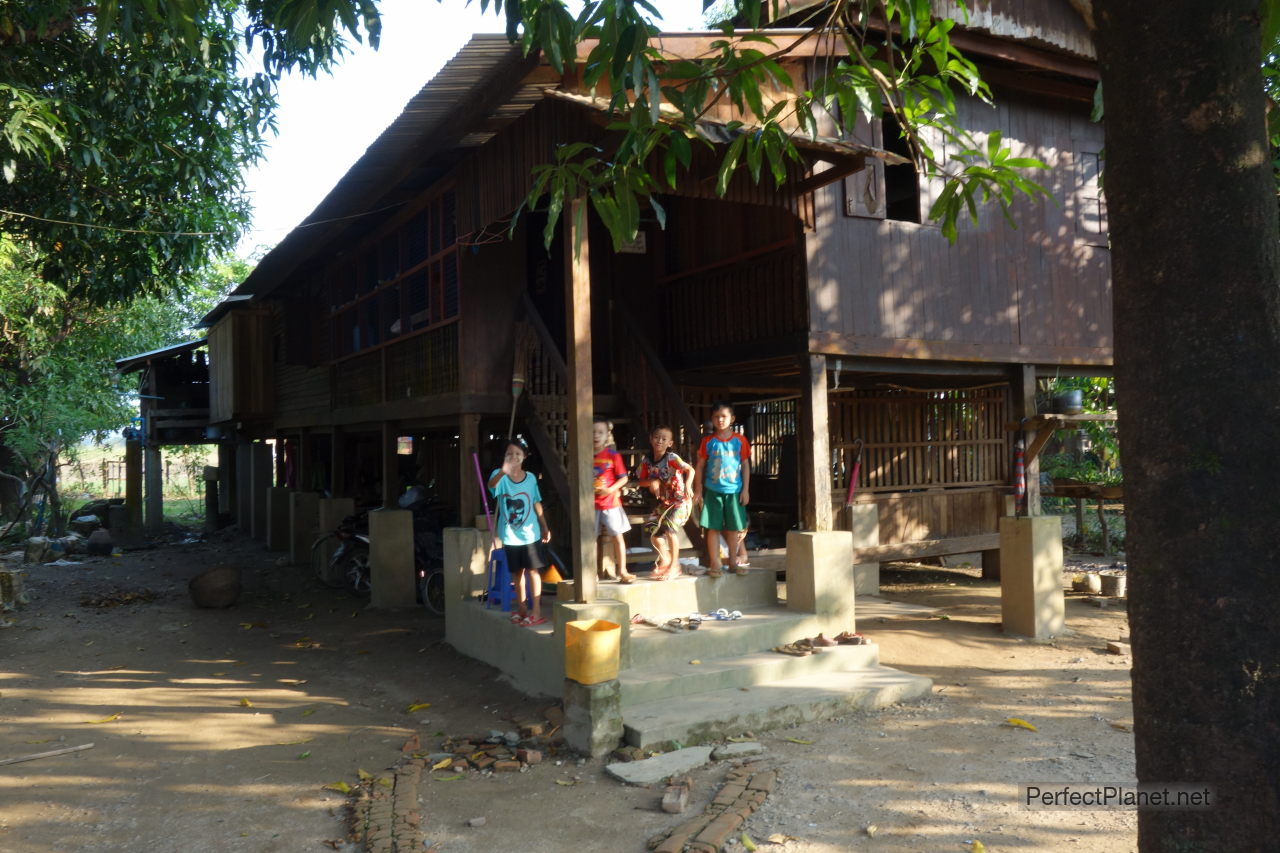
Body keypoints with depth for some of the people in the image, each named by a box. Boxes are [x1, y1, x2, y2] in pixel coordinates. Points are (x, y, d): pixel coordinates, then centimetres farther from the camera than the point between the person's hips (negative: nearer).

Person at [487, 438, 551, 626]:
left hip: (530, 533, 0)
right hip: (510, 535, 0)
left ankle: (536, 611, 2)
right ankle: (522, 608, 26)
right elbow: (492, 484, -35)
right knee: (517, 572, 13)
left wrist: (545, 527, 10)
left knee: (532, 570, -1)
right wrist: (503, 472, -57)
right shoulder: (500, 476, -10)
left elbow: (536, 504, 8)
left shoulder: (530, 478, -2)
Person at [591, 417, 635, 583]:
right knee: (596, 538, 10)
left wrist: (611, 489, -19)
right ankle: (599, 571, 22)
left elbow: (623, 478, -5)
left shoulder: (613, 455, -6)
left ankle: (622, 571, 5)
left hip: (610, 502, -3)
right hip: (592, 504, 3)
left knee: (617, 536, -1)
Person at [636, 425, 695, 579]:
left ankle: (674, 566, -9)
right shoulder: (647, 461, -2)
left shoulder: (671, 458, -18)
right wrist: (652, 482, -17)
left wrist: (688, 485, -40)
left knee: (670, 525, -24)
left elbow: (690, 470, -23)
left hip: (680, 499, -7)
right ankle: (665, 560, 23)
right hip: (664, 501, 7)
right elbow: (642, 481, 4)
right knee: (651, 526, 1)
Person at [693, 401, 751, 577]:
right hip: (713, 491, 0)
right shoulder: (708, 441, 0)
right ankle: (714, 564, 8)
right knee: (713, 528, 1)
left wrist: (745, 490, 0)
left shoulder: (740, 440, 0)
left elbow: (745, 466, 3)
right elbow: (700, 466, 4)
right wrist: (698, 490, 0)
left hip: (734, 491, 1)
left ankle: (733, 562, 19)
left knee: (733, 528, 8)